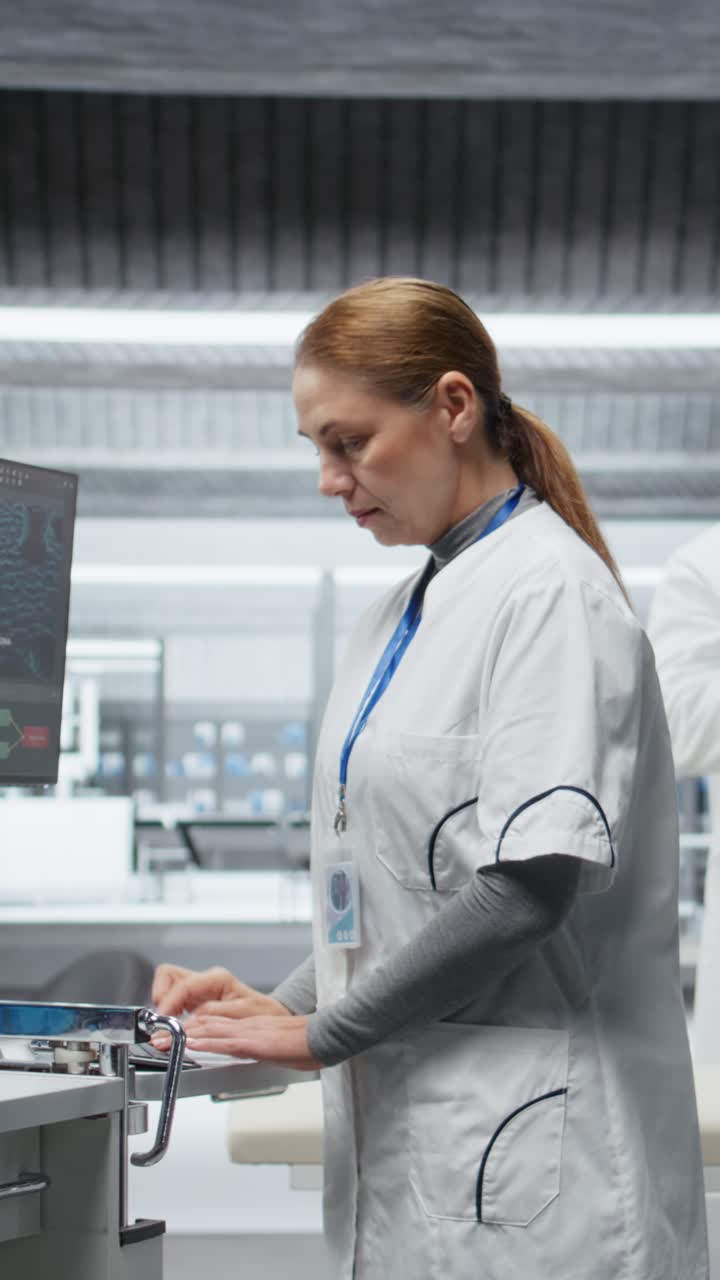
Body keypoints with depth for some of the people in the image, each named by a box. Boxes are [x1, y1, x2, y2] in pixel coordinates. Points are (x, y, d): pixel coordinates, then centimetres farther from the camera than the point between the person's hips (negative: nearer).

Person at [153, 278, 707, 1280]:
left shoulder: (550, 593, -12)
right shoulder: (397, 618, 15)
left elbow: (530, 882, -20)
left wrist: (322, 1034, -12)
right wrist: (285, 1004, 4)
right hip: (410, 1144, 8)